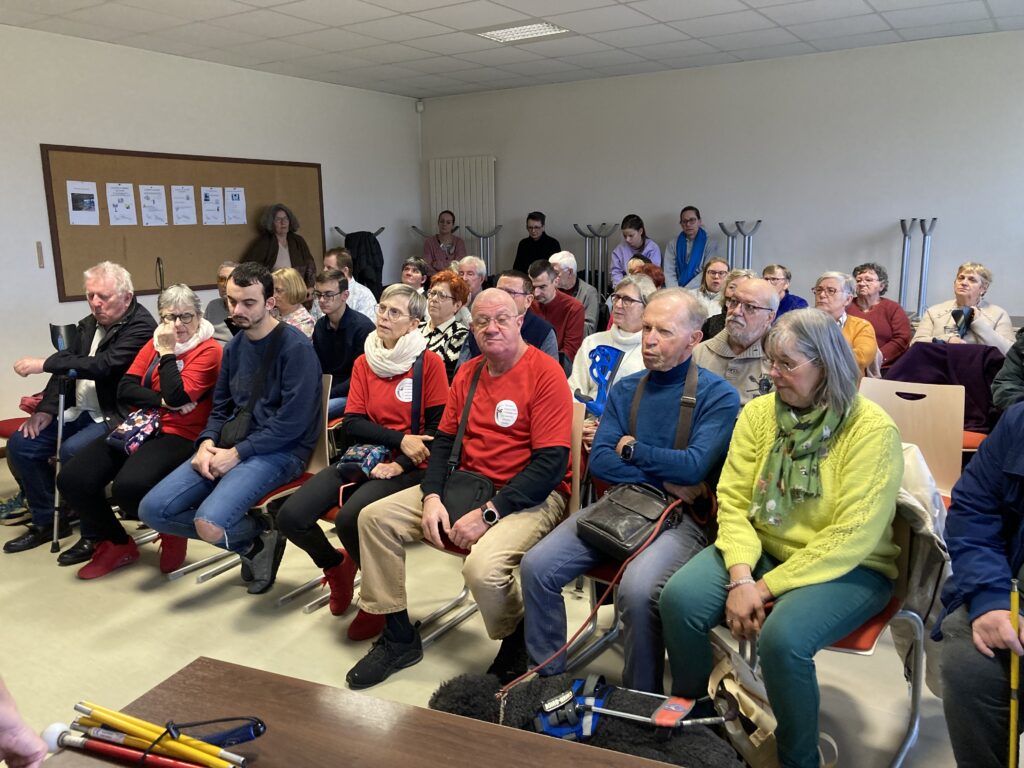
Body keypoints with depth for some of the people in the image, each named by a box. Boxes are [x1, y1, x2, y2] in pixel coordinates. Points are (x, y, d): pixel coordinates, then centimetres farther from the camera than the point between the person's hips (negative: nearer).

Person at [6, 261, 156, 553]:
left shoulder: (141, 326, -15)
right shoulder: (88, 324, 12)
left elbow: (103, 365, -26)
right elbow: (67, 366, 14)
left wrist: (44, 364, -21)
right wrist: (46, 409, 0)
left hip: (116, 416, -9)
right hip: (80, 411, 9)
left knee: (71, 451, -30)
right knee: (20, 444, -1)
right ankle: (47, 521, 13)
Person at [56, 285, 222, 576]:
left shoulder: (208, 350, -4)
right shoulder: (153, 343, 16)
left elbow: (177, 396, -18)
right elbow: (125, 390, 4)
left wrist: (167, 352, -9)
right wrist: (161, 401, -12)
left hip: (179, 435, -7)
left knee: (129, 485, -34)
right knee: (72, 478, -13)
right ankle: (116, 543, 10)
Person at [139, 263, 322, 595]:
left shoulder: (296, 347, -12)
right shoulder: (234, 346, 12)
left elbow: (293, 421, -18)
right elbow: (221, 407, 19)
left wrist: (237, 453, -16)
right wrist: (208, 443, -2)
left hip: (279, 452, -8)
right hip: (230, 447, 8)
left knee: (210, 523, -29)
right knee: (152, 509, -4)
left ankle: (257, 537, 5)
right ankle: (253, 541, 5)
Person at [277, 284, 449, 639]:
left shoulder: (430, 363, -3)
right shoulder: (364, 363, 11)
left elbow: (439, 427, -6)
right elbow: (352, 425, 3)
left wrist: (400, 464, -17)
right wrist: (400, 439, -13)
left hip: (407, 467, -5)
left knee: (350, 519, -32)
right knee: (290, 517, -15)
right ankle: (337, 565, 18)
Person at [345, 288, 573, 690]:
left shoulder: (545, 373, -13)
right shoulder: (468, 374, 9)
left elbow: (551, 462, -19)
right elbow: (444, 440, 12)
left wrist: (488, 514, -22)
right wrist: (431, 496, -7)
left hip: (529, 495, -7)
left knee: (483, 567, -34)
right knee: (375, 517, -2)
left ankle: (517, 644, 2)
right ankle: (399, 638, 12)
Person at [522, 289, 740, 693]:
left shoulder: (718, 395, -3)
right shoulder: (626, 389, 11)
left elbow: (695, 468, -16)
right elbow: (599, 461, 2)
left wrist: (631, 449, -4)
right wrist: (665, 480, -9)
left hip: (683, 516, -5)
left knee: (637, 588, -32)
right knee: (537, 566, -13)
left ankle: (641, 701, -5)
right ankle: (549, 676, 7)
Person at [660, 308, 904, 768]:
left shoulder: (872, 430, -16)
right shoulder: (759, 413, -1)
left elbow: (852, 537, -20)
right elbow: (733, 501, -3)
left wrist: (768, 587, -21)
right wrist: (741, 577, -18)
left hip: (847, 569, -4)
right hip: (763, 549, 5)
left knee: (782, 637, -32)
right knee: (679, 599, -18)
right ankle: (692, 716, 10)